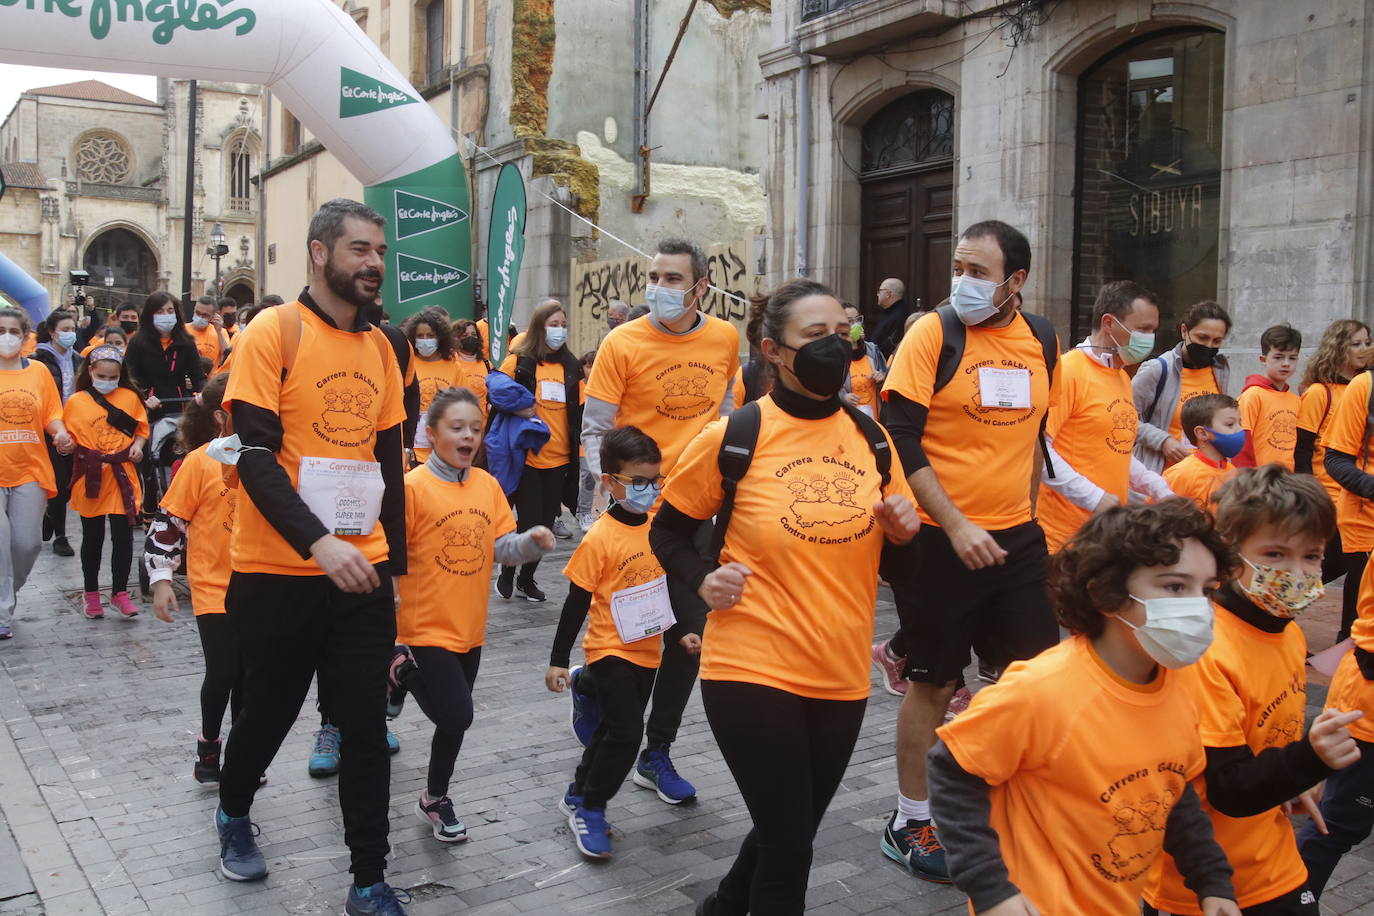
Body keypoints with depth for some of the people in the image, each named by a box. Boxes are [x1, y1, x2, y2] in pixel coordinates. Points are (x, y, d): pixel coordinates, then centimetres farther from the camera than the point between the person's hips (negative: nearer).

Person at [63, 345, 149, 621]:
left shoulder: (130, 397, 2)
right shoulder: (75, 402, -1)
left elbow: (142, 428, 11)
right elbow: (67, 437, 6)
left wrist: (138, 445, -6)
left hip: (122, 476, 1)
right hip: (90, 478, 0)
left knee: (123, 536, 2)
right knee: (93, 538, 11)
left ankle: (119, 592, 16)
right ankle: (91, 593, 24)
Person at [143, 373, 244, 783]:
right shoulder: (200, 461, -9)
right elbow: (168, 521, -6)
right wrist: (160, 579, -8)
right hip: (214, 587, -4)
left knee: (248, 672, 9)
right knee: (222, 672, -6)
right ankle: (208, 744, 19)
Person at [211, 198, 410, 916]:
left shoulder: (379, 347, 8)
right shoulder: (274, 332, -9)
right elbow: (255, 455, -16)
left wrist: (392, 561, 13)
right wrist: (319, 543, -27)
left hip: (361, 573, 4)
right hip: (279, 572, -4)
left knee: (367, 730, 4)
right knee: (269, 712, 16)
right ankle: (233, 815, 45)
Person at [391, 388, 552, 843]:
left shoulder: (487, 485, 5)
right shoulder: (413, 486, -13)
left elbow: (502, 547, 5)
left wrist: (532, 541, -15)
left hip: (470, 626, 6)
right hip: (426, 627, -6)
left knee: (455, 719, 15)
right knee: (456, 716, -13)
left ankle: (435, 798, 33)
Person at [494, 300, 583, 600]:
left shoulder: (572, 366, 7)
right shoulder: (519, 362, -4)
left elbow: (580, 411, 10)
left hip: (559, 459, 4)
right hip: (527, 457, -4)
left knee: (546, 525, 10)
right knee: (530, 524, -5)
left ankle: (526, 578, 29)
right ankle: (508, 568, 23)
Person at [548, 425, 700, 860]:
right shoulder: (600, 538, -18)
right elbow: (576, 602, -13)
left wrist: (682, 629, 16)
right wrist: (558, 660, -10)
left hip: (646, 649, 6)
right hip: (610, 650, -6)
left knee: (614, 728, 18)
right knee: (625, 733, -11)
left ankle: (579, 795, 39)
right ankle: (588, 808, 8)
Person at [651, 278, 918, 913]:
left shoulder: (871, 438, 4)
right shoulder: (732, 436, -9)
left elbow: (893, 545, 16)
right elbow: (667, 531, 3)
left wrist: (902, 529, -6)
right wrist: (702, 579, -15)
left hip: (843, 676, 5)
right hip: (752, 671, -5)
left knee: (792, 832, 21)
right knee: (789, 844, 0)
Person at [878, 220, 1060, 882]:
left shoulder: (1042, 340, 5)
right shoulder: (932, 333, -10)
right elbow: (900, 440, -14)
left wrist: (1023, 508, 15)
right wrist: (957, 527, -19)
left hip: (1017, 537, 5)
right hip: (940, 539, -5)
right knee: (934, 683, 6)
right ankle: (909, 823, 24)